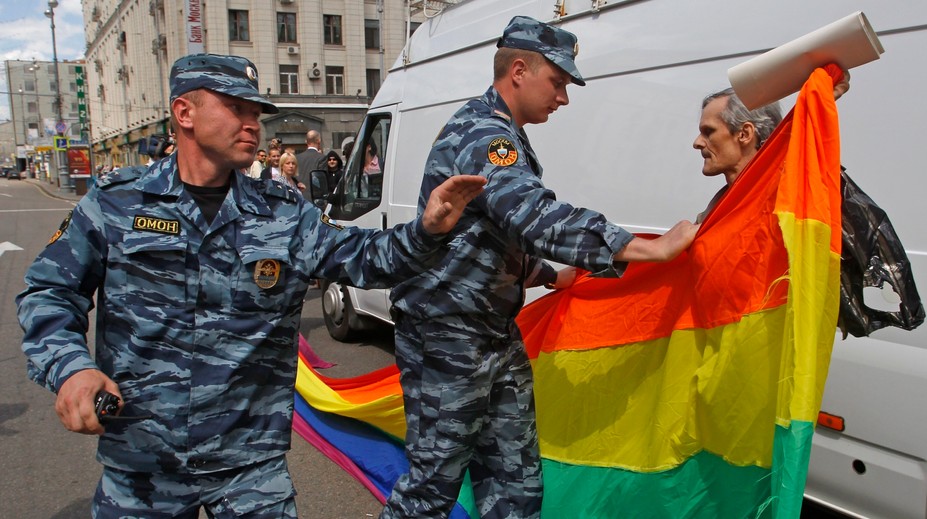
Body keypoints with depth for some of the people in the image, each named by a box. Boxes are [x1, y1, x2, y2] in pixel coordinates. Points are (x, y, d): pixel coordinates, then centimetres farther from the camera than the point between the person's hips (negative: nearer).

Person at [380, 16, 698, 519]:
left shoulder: (499, 134, 17)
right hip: (447, 335, -10)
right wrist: (655, 248, -32)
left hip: (497, 336, 10)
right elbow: (538, 218, -34)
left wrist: (552, 276, 20)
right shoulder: (481, 132, -17)